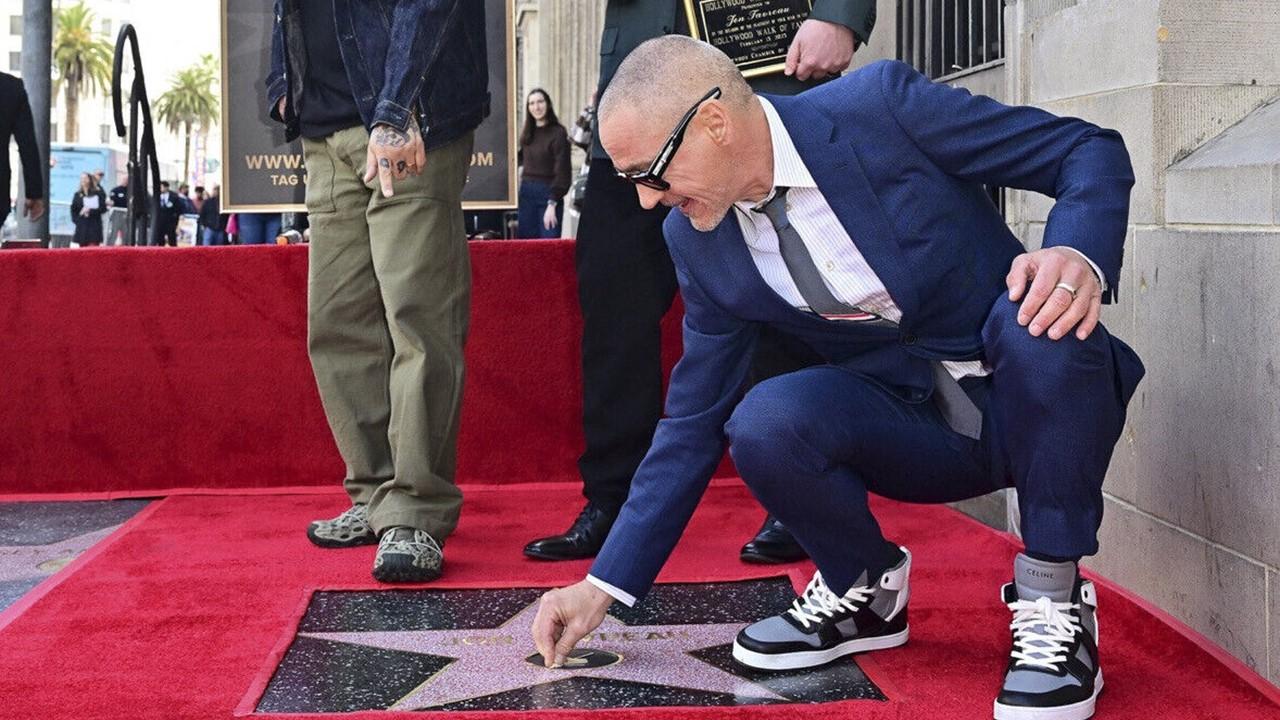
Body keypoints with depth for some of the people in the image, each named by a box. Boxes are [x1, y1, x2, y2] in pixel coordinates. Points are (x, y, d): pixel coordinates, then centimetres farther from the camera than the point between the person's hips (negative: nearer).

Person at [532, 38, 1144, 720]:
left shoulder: (880, 105, -18)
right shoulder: (697, 240, -5)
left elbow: (1092, 150, -12)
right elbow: (694, 421, 2)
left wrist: (1082, 256, -34)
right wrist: (602, 586, 0)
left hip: (1035, 395, -2)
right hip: (912, 422, 3)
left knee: (1042, 321, -36)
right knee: (764, 424, -27)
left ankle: (1052, 600, -14)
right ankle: (863, 590, 5)